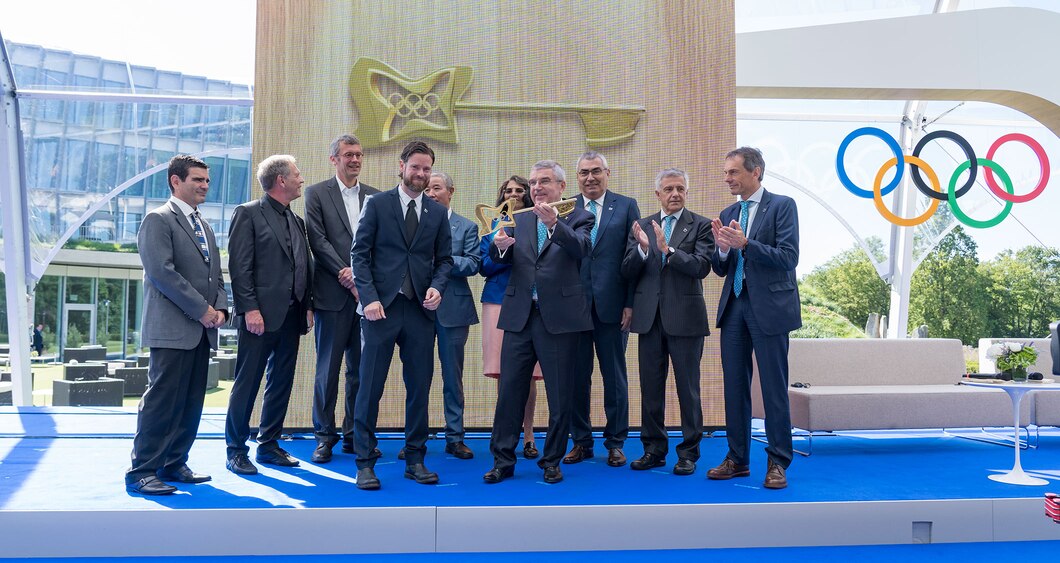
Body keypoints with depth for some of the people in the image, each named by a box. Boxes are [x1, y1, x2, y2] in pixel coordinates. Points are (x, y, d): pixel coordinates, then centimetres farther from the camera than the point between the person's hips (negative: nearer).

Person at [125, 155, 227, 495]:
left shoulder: (204, 227, 21)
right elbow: (161, 271, -16)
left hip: (201, 330, 8)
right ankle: (142, 472, 0)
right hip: (172, 329, -8)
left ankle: (174, 464, 18)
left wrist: (220, 307, 1)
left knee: (191, 403, 9)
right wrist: (201, 309, -15)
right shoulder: (158, 220, -4)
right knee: (162, 400, -7)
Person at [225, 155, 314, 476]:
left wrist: (308, 306, 9)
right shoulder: (248, 214, -3)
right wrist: (250, 308, -16)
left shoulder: (297, 221, 17)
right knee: (247, 383, 0)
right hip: (261, 315, -7)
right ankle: (236, 450, 11)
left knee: (281, 383, 11)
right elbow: (239, 266, -10)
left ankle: (269, 445, 23)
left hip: (291, 315, 7)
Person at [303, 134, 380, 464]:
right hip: (333, 293, -2)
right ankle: (325, 436, 12)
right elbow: (318, 240, -4)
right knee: (328, 368, 2)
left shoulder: (375, 196, 13)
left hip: (366, 292, 3)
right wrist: (345, 274, -12)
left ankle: (354, 434, 16)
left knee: (361, 368, 6)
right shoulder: (317, 193, 6)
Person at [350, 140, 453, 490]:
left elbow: (444, 258, 13)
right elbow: (359, 254, -1)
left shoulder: (438, 212, 11)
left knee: (419, 388, 7)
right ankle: (365, 463, 11)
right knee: (370, 388, 1)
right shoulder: (377, 204, 3)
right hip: (382, 307, -3)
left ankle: (415, 461, 19)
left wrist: (437, 287, -6)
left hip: (421, 310, 3)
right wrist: (369, 297, -12)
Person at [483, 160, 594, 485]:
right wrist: (500, 245, -23)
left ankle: (552, 461, 21)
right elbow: (499, 259, 0)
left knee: (559, 395, 5)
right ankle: (502, 460, 16)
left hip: (559, 318, -3)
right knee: (509, 391, 5)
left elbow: (581, 248, -18)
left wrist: (554, 223, -34)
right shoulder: (518, 220, 12)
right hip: (520, 317, 3)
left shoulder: (578, 218, 2)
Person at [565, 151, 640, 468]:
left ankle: (615, 442, 20)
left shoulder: (626, 206, 4)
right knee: (577, 376, 8)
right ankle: (581, 441, 21)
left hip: (612, 305, -1)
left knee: (615, 377, 8)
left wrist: (630, 303, -7)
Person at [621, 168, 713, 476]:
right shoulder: (642, 226, 10)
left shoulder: (700, 226, 1)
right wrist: (642, 248, -15)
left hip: (685, 317, -3)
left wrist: (667, 249, -21)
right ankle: (654, 449, 22)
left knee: (688, 387, 3)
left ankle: (689, 452, 14)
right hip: (649, 316, 4)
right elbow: (627, 272, 3)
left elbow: (702, 267, -12)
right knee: (650, 387, 10)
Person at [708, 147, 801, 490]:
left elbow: (788, 258, -14)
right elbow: (721, 270, 11)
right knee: (734, 385, 10)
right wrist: (723, 248, -10)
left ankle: (778, 463, 12)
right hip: (734, 306, 6)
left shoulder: (781, 206, -4)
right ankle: (737, 458, 21)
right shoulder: (728, 214, 12)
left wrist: (744, 244, -23)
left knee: (773, 387, 1)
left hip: (768, 307, -6)